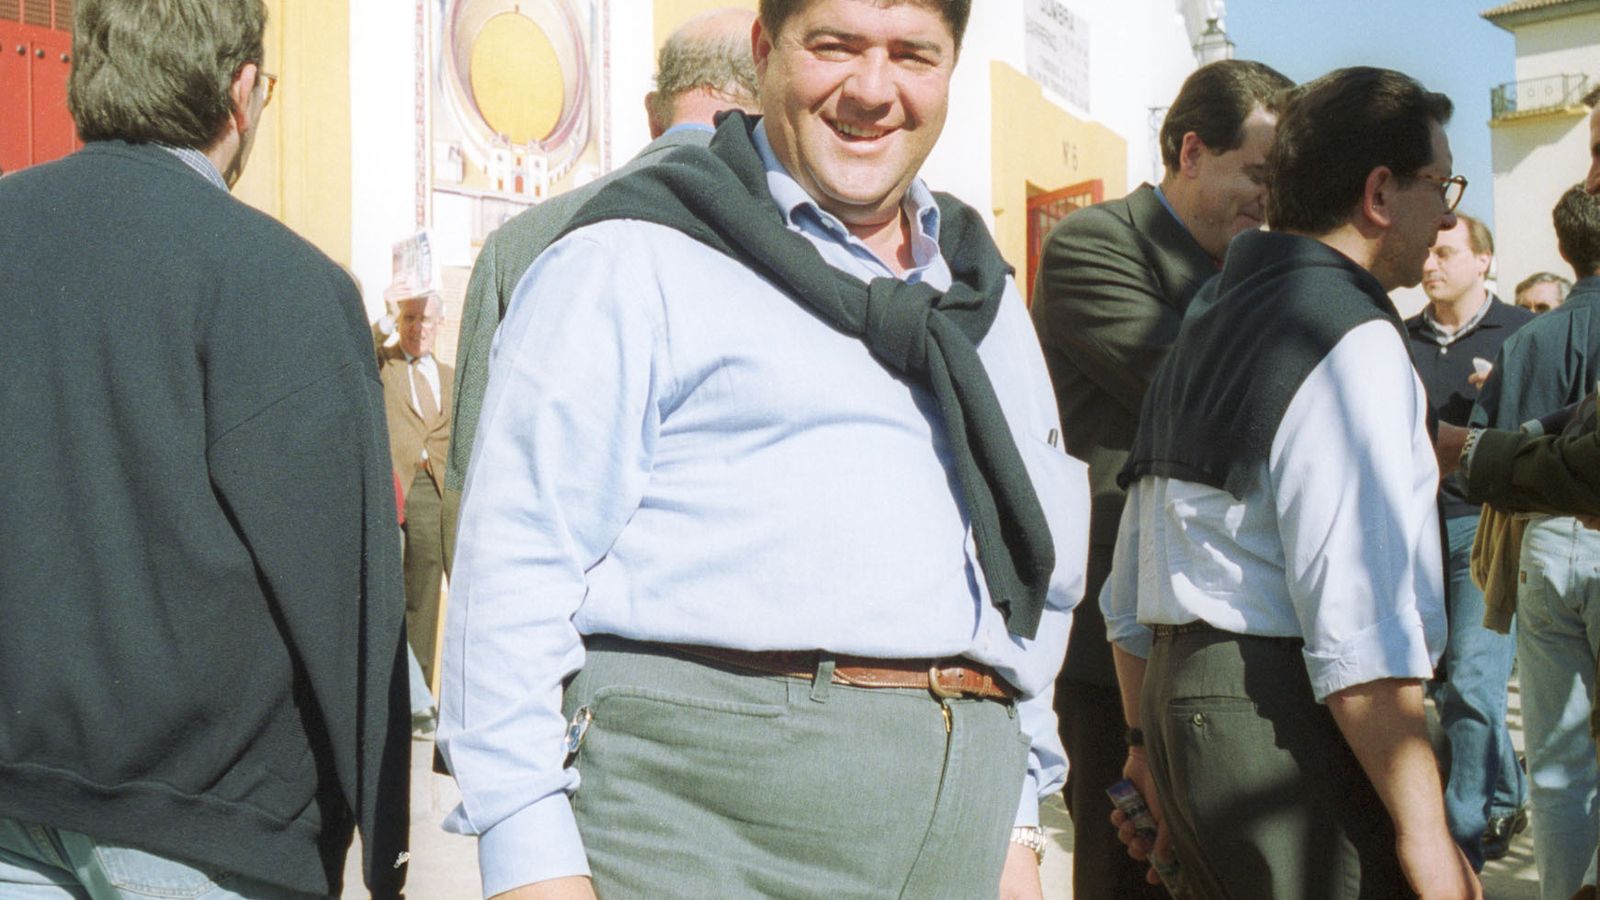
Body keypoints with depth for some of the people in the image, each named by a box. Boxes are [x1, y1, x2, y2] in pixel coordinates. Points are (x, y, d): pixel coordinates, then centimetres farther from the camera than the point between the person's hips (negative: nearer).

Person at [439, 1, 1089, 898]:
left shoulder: (985, 294, 19)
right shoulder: (634, 260, -2)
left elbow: (1040, 566, 24)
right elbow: (516, 564, -8)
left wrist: (1017, 819, 19)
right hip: (702, 823, -5)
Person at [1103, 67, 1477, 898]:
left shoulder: (1209, 321, 17)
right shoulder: (1349, 338, -12)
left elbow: (1130, 590, 20)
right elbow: (1359, 623, -20)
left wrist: (1149, 743, 27)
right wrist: (1424, 833, -15)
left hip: (1180, 699, 9)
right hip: (1286, 728, -9)